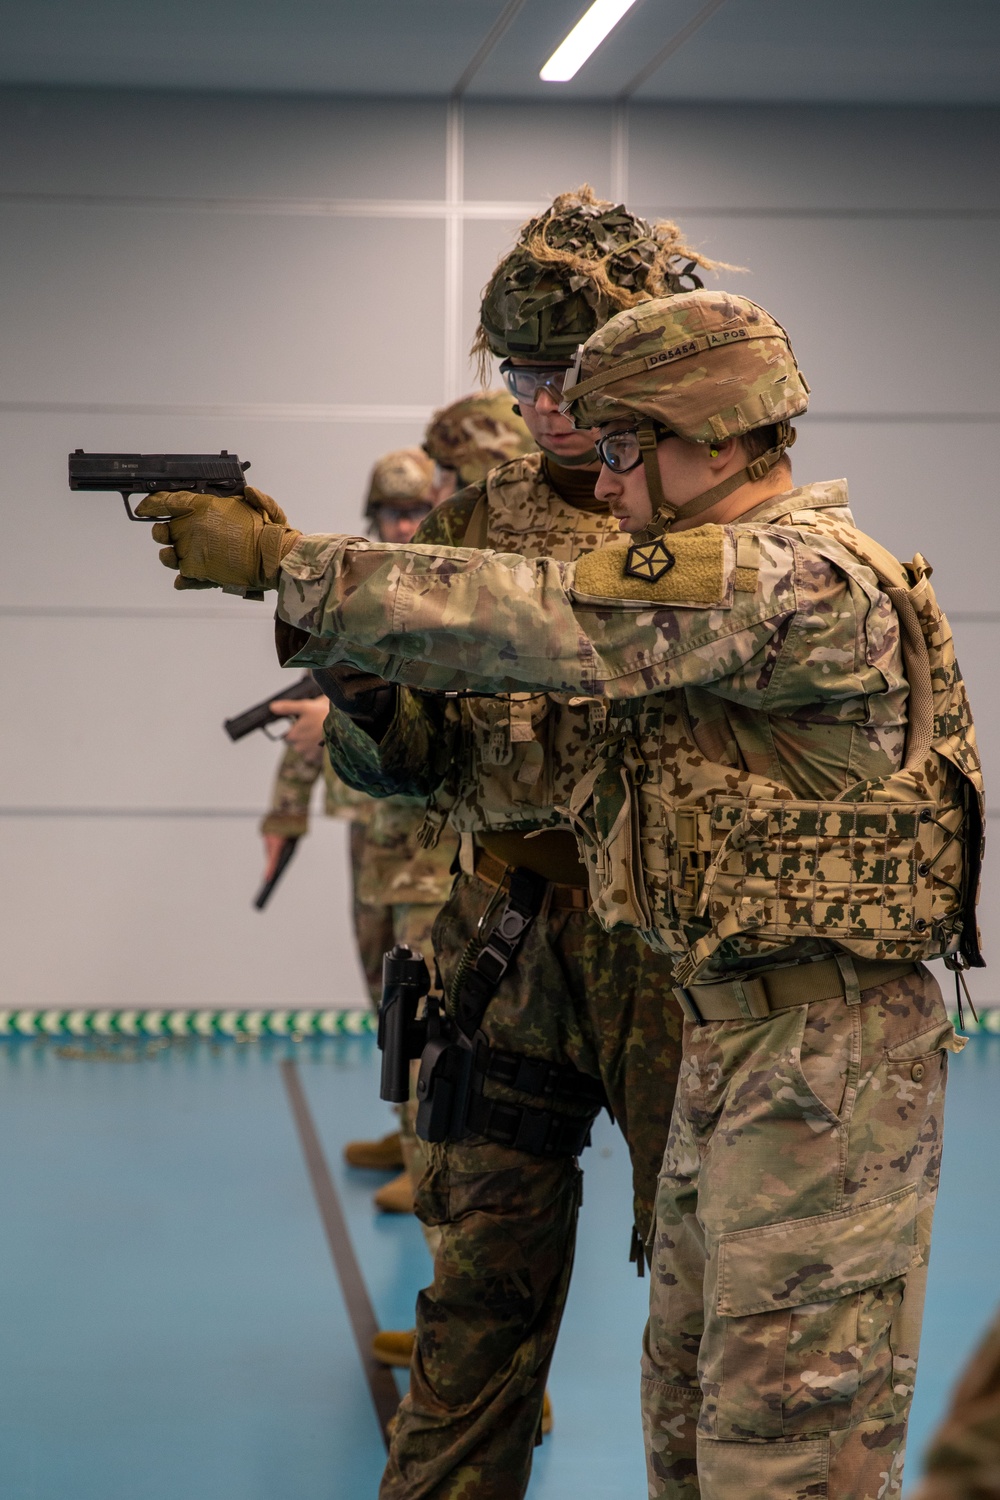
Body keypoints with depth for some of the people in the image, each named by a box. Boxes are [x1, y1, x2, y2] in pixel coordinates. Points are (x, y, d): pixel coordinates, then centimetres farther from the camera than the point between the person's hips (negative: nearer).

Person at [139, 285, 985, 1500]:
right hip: (734, 1039, 10)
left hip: (829, 1061, -10)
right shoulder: (730, 579, 15)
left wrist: (278, 561, -19)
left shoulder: (803, 585, -18)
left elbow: (543, 624, -23)